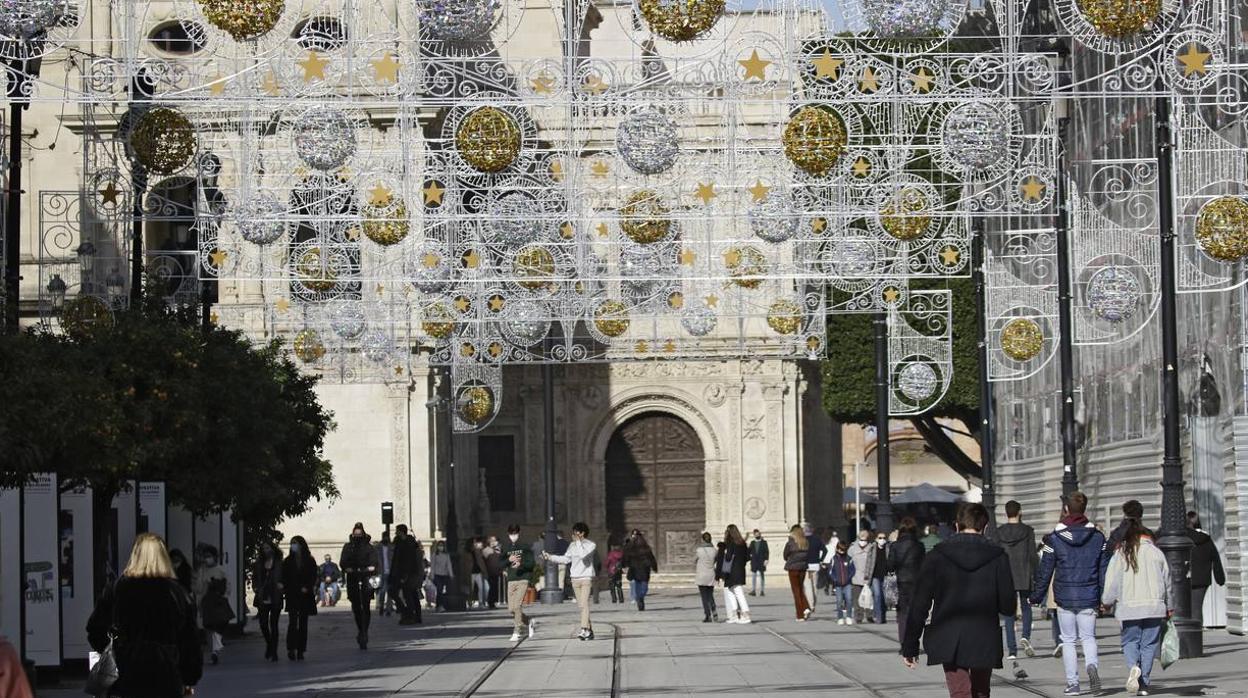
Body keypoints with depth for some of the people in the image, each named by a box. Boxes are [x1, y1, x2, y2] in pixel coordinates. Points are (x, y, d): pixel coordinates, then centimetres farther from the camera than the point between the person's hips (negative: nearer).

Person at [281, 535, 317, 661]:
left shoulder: (310, 561, 3)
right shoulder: (288, 561, 7)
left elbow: (314, 576, 2)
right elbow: (284, 577, 7)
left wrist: (307, 588, -11)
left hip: (305, 596, 0)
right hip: (292, 596, 0)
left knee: (303, 624, 3)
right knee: (292, 621, -12)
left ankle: (300, 651, 7)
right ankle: (291, 649, -10)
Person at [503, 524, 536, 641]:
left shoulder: (525, 548, 2)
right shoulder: (506, 550, 13)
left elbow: (532, 563, -2)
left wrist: (521, 564, -19)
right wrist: (509, 560, -10)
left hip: (523, 580, -5)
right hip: (511, 581, 5)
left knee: (517, 606, -16)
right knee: (511, 609, 2)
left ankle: (516, 632, -13)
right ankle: (529, 622, 26)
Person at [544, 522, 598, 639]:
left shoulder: (591, 545, -5)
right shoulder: (572, 545, 12)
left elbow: (583, 555, -22)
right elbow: (565, 559, 15)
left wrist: (578, 541, -13)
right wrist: (550, 557, 9)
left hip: (587, 578, -6)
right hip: (575, 578, 6)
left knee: (584, 604, -16)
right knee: (581, 605, 5)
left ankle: (584, 630, -23)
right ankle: (589, 630, 11)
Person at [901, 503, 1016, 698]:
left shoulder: (937, 557, -4)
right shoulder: (997, 558, -4)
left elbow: (919, 605, -4)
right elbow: (1008, 607, -3)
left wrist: (909, 646, 2)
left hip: (949, 642, -1)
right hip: (985, 642, 1)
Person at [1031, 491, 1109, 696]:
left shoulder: (1054, 539, -6)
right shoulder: (1098, 537, 1)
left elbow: (1044, 572, -2)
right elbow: (1105, 570, 4)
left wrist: (1036, 596, 9)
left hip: (1064, 599, -1)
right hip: (1089, 599, 1)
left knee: (1068, 640, 9)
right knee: (1088, 637, 11)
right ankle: (1092, 666, -18)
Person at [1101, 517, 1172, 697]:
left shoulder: (1121, 555, 0)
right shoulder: (1156, 553, 6)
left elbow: (1112, 581, -1)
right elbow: (1167, 581, 11)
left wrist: (1106, 601, 16)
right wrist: (1170, 607, 22)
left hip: (1129, 607, -1)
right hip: (1154, 607, 1)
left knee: (1130, 641, 11)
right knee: (1149, 643, 7)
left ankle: (1133, 667, -19)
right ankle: (1144, 683, 4)